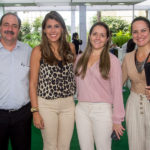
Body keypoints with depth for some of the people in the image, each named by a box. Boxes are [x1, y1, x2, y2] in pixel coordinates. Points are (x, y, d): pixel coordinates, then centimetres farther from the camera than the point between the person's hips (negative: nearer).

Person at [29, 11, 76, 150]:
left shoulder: (70, 48, 4)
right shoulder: (38, 51, -6)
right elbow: (33, 83, -4)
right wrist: (35, 111, -9)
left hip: (68, 103, 3)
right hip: (47, 105, -3)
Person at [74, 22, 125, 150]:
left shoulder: (112, 60, -5)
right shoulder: (80, 59, 9)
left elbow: (117, 91, -6)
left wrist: (117, 119, -6)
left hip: (102, 110, -4)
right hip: (81, 110, 4)